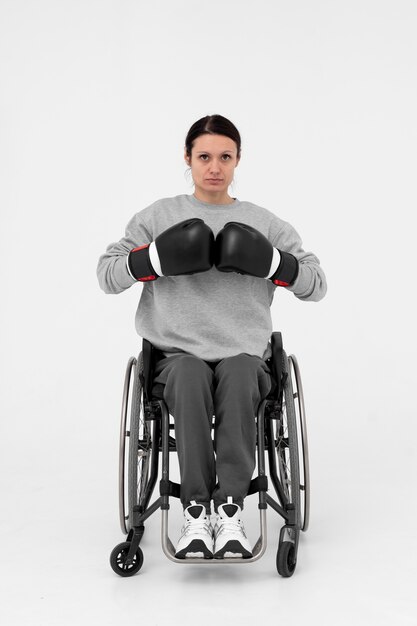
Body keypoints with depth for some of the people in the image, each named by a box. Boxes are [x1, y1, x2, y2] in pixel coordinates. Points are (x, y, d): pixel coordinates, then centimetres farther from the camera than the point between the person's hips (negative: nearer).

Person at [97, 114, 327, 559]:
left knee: (238, 374, -36)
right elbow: (106, 275, 10)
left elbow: (316, 285, 14)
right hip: (177, 353, 0)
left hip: (245, 353, 0)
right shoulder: (159, 216, 15)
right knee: (189, 376, -36)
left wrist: (270, 261, -4)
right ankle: (196, 514, -33)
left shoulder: (264, 223, 16)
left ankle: (231, 511, -36)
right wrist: (156, 258, -7)